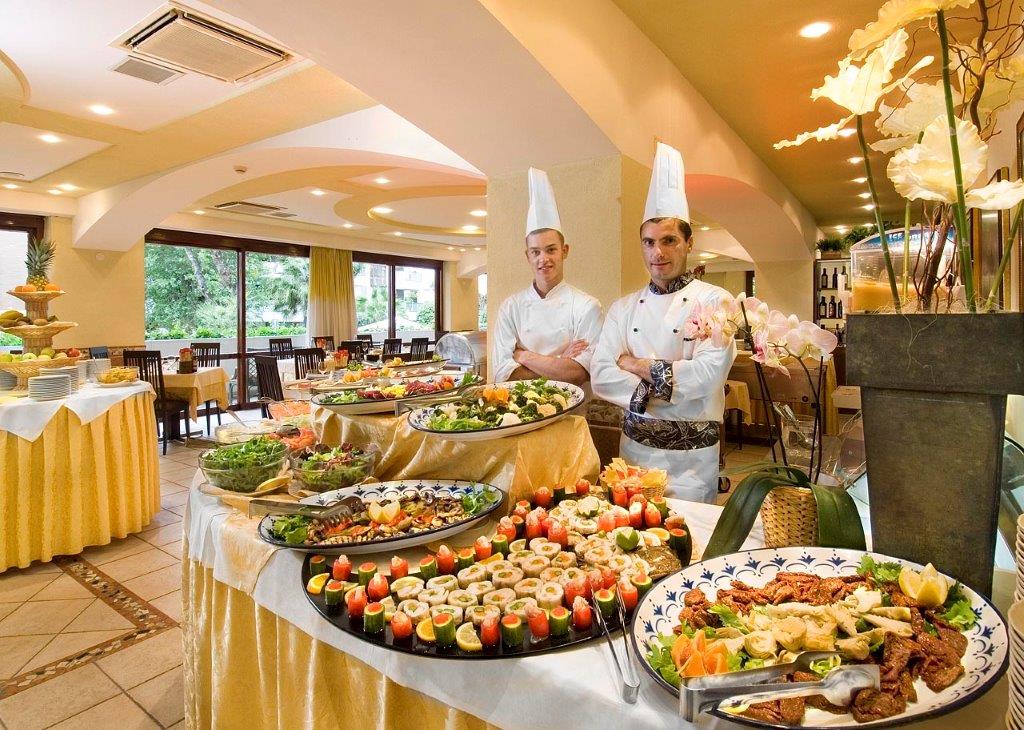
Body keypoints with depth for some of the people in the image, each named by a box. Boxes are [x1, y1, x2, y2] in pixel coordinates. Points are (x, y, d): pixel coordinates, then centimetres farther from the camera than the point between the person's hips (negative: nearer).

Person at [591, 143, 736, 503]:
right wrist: (664, 384, -16)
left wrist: (637, 366, -12)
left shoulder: (714, 301, -6)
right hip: (634, 446, 3)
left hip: (691, 455, -3)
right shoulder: (624, 308, 4)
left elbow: (709, 373, -18)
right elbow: (601, 376, -5)